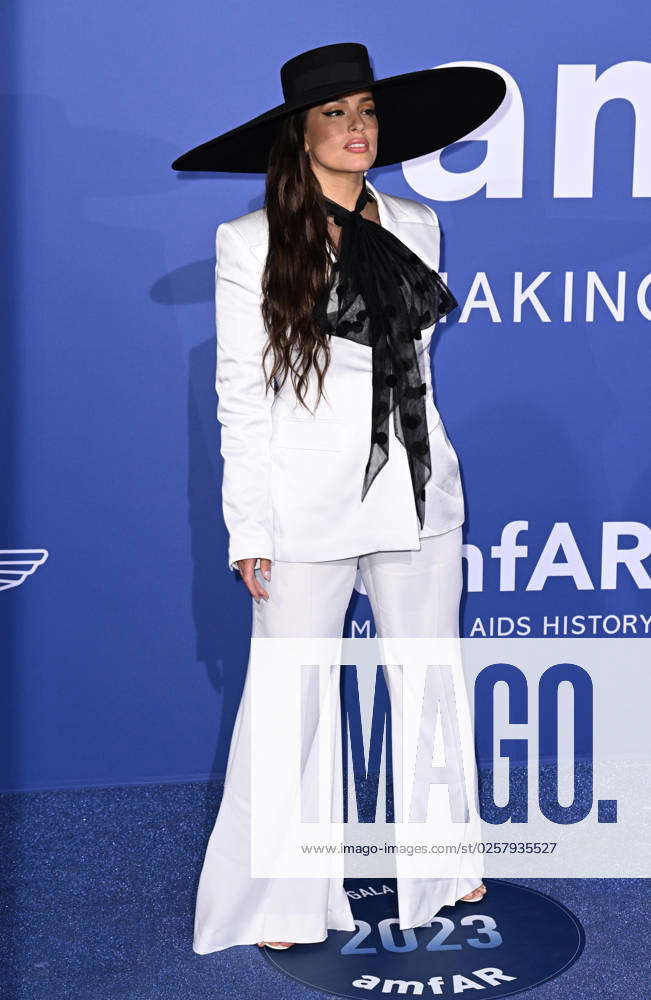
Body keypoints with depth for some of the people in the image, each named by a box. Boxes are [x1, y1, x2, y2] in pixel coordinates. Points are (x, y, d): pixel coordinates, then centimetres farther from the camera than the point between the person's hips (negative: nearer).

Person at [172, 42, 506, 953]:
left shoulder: (415, 227, 9)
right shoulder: (251, 242, -4)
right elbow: (240, 392, -5)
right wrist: (248, 527, -8)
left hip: (419, 492, 5)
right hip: (309, 507, -4)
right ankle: (283, 899, 23)